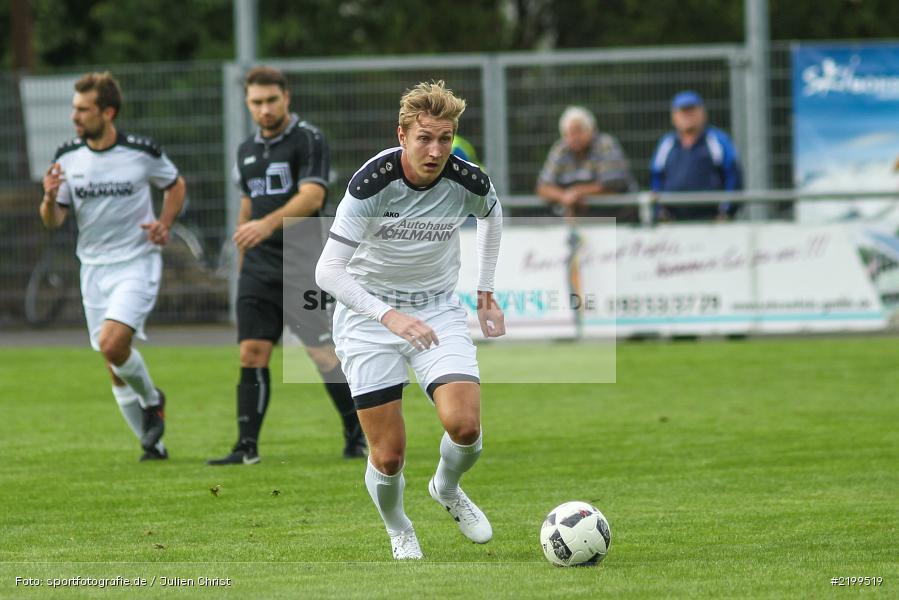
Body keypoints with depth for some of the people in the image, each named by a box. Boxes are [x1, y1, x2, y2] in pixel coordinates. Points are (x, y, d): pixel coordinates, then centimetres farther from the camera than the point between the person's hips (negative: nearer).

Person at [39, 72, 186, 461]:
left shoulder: (143, 152, -9)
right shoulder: (67, 158, -2)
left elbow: (176, 185, 10)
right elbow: (53, 221, 1)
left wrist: (164, 223, -6)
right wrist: (50, 198, -20)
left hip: (137, 263, -4)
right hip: (94, 266, 4)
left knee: (112, 343, -23)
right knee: (115, 369, 6)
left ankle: (152, 399, 6)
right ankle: (151, 442, 20)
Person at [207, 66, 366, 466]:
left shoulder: (308, 140, -7)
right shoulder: (247, 150, 15)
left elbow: (313, 196, -20)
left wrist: (268, 224, -33)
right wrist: (242, 257, 22)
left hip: (301, 265, -6)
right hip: (258, 267, 6)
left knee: (324, 354, -5)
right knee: (252, 354, -2)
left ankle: (357, 434, 9)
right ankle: (247, 448, -3)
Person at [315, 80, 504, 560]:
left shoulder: (468, 182, -13)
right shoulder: (372, 183, -25)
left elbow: (491, 214, 14)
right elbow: (328, 271, -27)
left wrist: (486, 294, 15)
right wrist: (390, 317, -39)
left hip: (438, 309, 3)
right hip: (368, 315, -2)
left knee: (465, 426, -19)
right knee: (388, 456, -6)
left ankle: (448, 488, 16)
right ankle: (398, 531, 28)